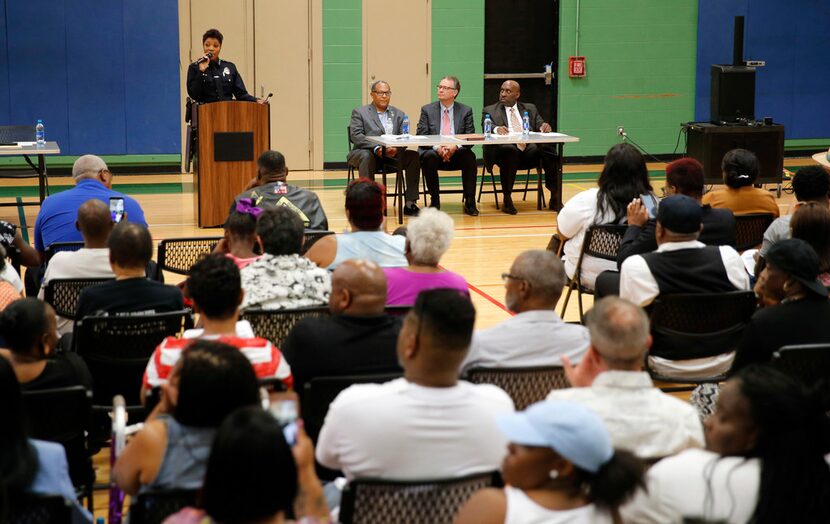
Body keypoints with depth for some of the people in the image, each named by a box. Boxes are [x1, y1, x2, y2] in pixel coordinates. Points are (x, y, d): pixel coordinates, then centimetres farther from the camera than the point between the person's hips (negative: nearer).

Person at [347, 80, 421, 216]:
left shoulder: (398, 114, 19)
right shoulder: (360, 112, 7)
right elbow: (355, 136, -7)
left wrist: (396, 149, -16)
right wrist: (376, 148, -21)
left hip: (393, 154, 3)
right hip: (367, 152, -3)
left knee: (413, 156, -22)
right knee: (366, 156, -37)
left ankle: (410, 203, -22)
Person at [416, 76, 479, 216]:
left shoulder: (466, 111, 8)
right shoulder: (427, 110, 7)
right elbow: (421, 136, -1)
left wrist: (456, 147, -21)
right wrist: (437, 148, -21)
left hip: (457, 153, 0)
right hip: (434, 152, 0)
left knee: (470, 156, -31)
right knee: (429, 156, -34)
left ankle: (469, 202, -24)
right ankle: (434, 201, -20)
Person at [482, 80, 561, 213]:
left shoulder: (530, 109, 26)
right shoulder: (490, 111, 17)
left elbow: (541, 125, 16)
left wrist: (545, 126, -10)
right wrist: (496, 129, -26)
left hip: (530, 149, 3)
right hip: (505, 150, -3)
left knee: (548, 150, -29)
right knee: (509, 151, -39)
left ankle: (555, 199, -25)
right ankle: (507, 200, -30)